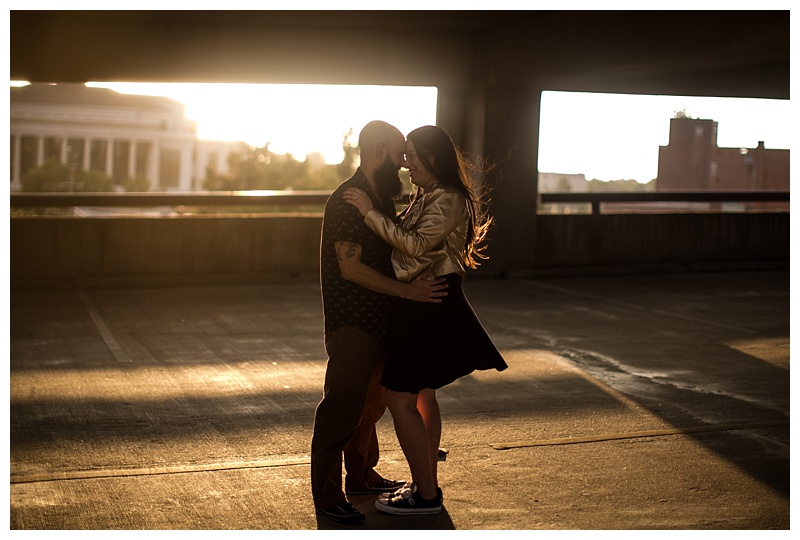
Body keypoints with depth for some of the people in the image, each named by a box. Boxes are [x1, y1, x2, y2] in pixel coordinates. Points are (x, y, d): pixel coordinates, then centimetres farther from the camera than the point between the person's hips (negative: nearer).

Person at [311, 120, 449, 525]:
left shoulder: (381, 198, 13)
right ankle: (327, 496, 2)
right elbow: (351, 267, -22)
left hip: (380, 320, 10)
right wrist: (407, 291, -24)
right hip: (351, 323, -10)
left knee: (372, 400, 19)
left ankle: (361, 476, 34)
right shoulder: (347, 200, -16)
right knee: (342, 405, -5)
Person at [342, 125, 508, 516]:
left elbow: (415, 244, -28)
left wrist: (370, 212, -25)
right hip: (424, 304, 11)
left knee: (400, 398, -8)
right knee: (423, 395, 16)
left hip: (428, 306, -11)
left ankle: (426, 494, 0)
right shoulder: (427, 197, 14)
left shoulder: (448, 200, -17)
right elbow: (406, 241, 15)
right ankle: (426, 484, 27)